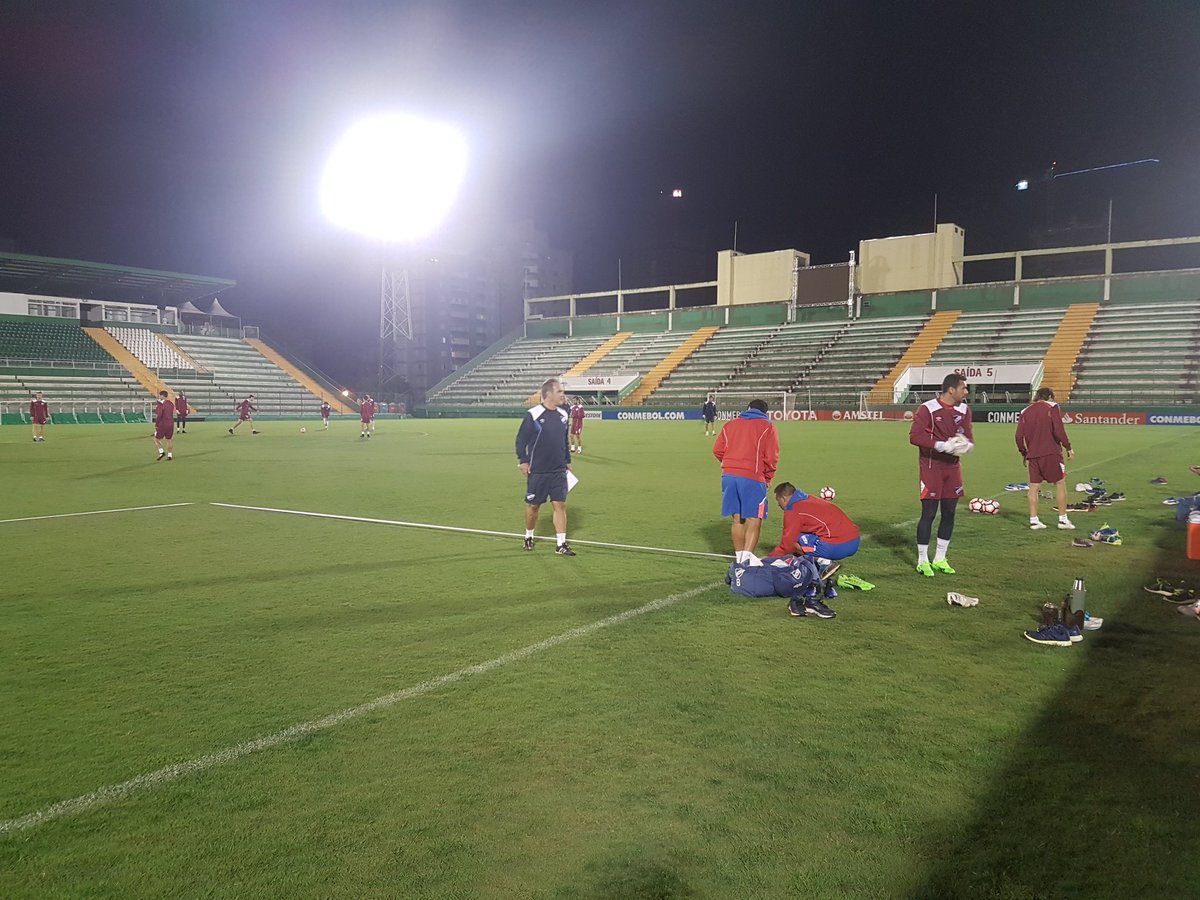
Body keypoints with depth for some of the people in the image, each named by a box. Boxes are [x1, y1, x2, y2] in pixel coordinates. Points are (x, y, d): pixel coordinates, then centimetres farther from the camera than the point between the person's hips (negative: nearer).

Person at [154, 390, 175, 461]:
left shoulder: (161, 404, -14)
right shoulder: (171, 404, 8)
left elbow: (159, 415, -23)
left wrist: (156, 424, -14)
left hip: (162, 425, -6)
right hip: (171, 424, 6)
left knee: (156, 439, 8)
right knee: (169, 440, 13)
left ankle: (161, 451, -6)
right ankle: (170, 455, 14)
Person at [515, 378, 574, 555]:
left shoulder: (563, 414, 5)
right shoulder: (533, 415, -12)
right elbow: (521, 439, -7)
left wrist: (567, 461, 17)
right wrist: (523, 461, -10)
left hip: (559, 471, 4)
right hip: (537, 472, -4)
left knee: (560, 505, -1)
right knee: (533, 505, 8)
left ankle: (561, 544, 3)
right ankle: (529, 537, 31)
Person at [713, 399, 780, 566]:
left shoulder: (730, 424, 15)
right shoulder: (768, 428, 4)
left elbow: (717, 450, 10)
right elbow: (772, 457, -4)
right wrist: (768, 478, 10)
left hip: (729, 476, 4)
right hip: (753, 478, -4)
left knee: (737, 519, 12)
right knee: (753, 519, -1)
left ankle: (739, 556, 17)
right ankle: (747, 555, -15)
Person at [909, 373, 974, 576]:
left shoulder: (964, 410, 6)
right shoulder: (927, 409, -14)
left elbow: (968, 435, 9)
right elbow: (914, 436, -19)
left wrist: (966, 443, -15)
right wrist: (941, 445, -26)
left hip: (952, 466, 6)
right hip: (931, 466, -6)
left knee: (949, 513, 9)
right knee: (929, 513, -4)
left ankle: (940, 559, 22)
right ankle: (922, 561, 8)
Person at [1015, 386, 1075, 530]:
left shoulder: (1025, 412, 11)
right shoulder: (1052, 407, -1)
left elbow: (1019, 436, 7)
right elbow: (1058, 431, -12)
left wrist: (1024, 453, 17)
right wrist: (1068, 447, -2)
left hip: (1032, 455, 4)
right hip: (1051, 453, -4)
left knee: (1033, 487, 8)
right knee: (1060, 483, 6)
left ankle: (1033, 520, 8)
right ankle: (1063, 519, 6)